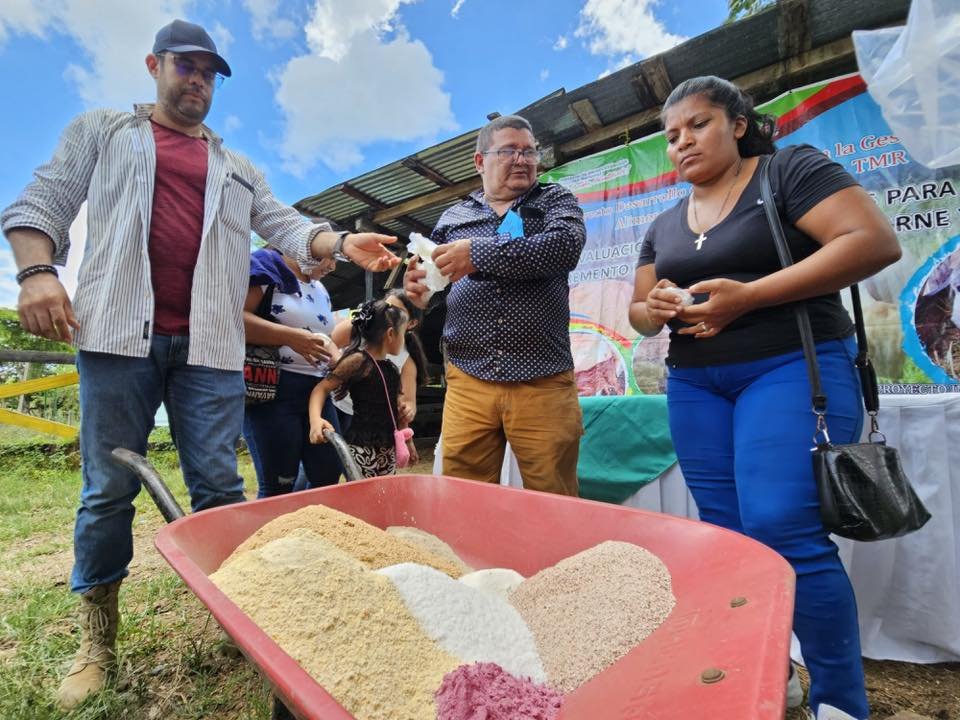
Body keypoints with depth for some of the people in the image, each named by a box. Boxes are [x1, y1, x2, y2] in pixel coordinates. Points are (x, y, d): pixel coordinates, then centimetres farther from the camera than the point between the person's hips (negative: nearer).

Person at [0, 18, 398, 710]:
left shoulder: (237, 168, 23)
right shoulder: (100, 131, 20)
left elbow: (287, 225, 11)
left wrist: (341, 243, -9)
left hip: (209, 344, 1)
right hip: (120, 336, -1)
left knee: (219, 488, 1)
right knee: (109, 490, 3)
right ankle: (98, 644, 19)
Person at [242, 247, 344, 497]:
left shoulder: (320, 290, 20)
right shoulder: (267, 264, -4)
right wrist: (292, 337, -23)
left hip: (317, 390, 8)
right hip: (273, 388, -8)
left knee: (328, 474, 8)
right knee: (278, 483, -2)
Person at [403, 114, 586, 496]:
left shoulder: (556, 200, 12)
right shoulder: (452, 218, 17)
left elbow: (566, 245, -9)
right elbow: (431, 287, 19)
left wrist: (479, 254, -13)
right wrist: (418, 292, -5)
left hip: (543, 383, -1)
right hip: (468, 382, 2)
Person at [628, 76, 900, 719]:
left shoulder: (791, 170, 1)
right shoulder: (665, 225, 17)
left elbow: (875, 242, -12)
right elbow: (639, 309, 18)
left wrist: (746, 295, -20)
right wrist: (655, 308, -7)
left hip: (792, 367, -5)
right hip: (694, 384, 6)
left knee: (785, 532, -13)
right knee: (729, 536, 7)